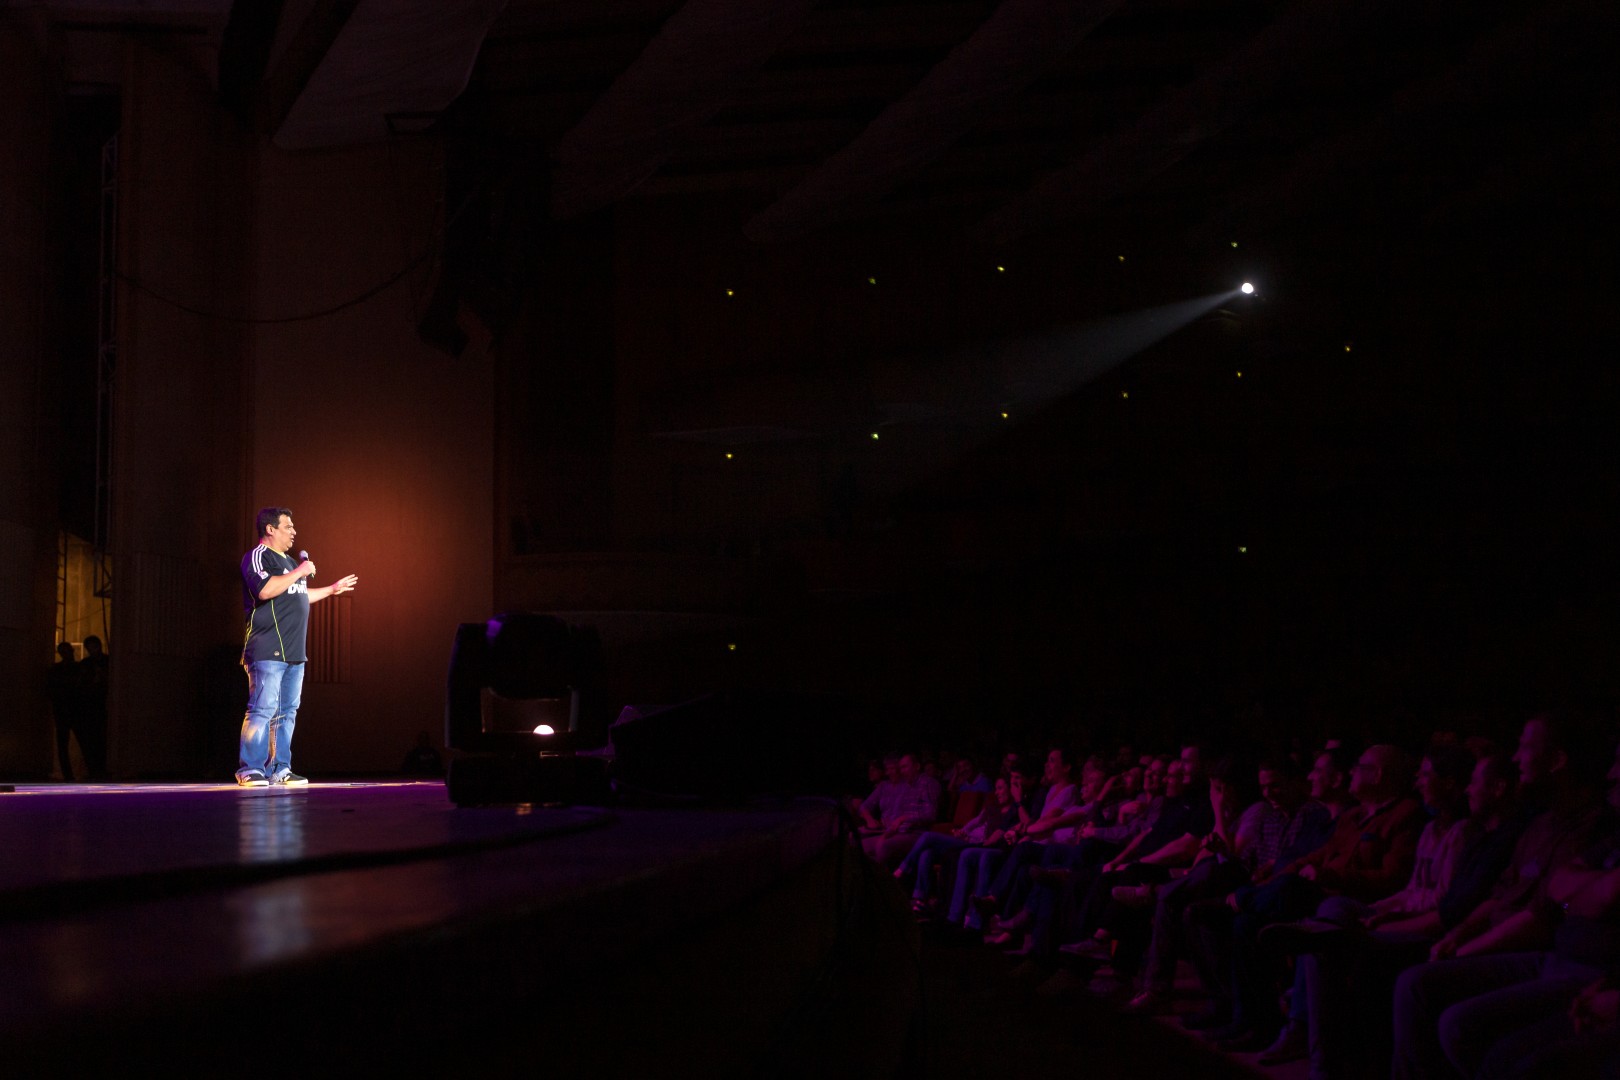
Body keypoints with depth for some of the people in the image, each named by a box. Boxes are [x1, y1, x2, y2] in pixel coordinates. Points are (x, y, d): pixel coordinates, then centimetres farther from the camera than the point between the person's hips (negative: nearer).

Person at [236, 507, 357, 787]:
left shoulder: (287, 561, 23)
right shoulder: (257, 557, -6)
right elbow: (265, 590, -24)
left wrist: (332, 589, 39)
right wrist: (299, 573, -15)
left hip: (293, 653, 9)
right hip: (268, 651, -9)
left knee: (287, 712, 8)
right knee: (263, 709, -13)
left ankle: (279, 769, 11)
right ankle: (250, 770, -11)